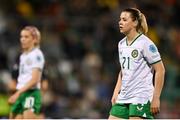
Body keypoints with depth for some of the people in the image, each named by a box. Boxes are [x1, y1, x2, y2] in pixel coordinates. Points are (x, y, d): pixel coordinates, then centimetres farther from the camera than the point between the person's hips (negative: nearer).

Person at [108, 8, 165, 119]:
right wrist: (116, 92, 13)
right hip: (123, 98, 8)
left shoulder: (145, 43, -10)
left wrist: (156, 98, -13)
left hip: (141, 98, -8)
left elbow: (160, 70, -10)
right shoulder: (121, 44, 13)